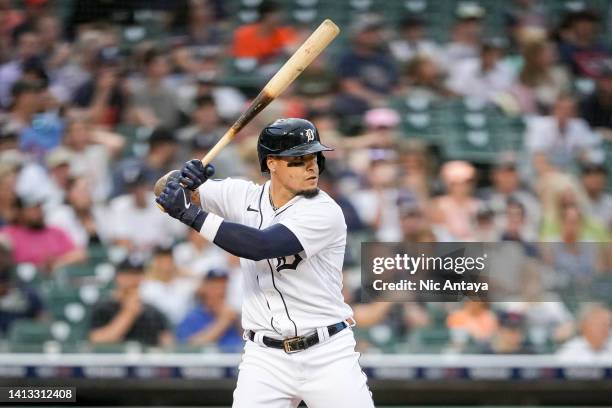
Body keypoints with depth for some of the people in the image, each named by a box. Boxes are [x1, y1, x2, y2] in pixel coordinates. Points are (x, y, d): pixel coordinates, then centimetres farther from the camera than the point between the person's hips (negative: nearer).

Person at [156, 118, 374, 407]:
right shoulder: (244, 196, 1)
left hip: (328, 357, -3)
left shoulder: (324, 212, -14)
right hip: (266, 359, 3)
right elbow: (168, 189, 2)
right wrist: (184, 176, -23)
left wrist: (190, 213, -26)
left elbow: (259, 246, -27)